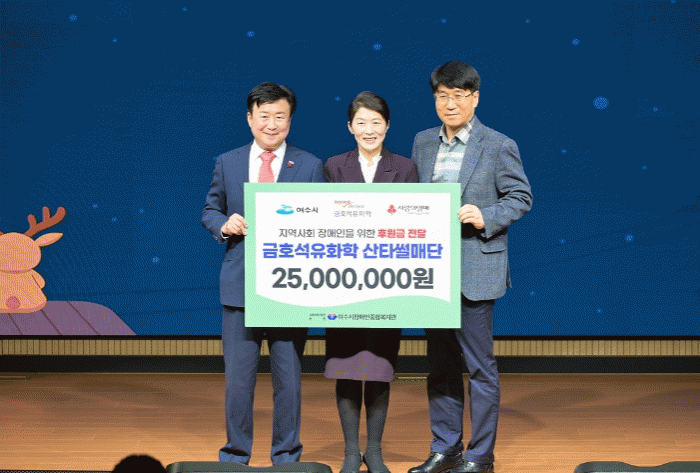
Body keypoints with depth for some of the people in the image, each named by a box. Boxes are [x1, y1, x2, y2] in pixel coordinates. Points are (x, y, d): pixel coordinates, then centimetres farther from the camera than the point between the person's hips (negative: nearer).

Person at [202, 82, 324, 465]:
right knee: (237, 379, 4)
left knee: (288, 379, 6)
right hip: (240, 287, 1)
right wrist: (224, 225, -5)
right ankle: (234, 457, 18)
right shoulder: (227, 163, 9)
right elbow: (210, 211, 16)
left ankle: (286, 458, 19)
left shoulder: (310, 166, 5)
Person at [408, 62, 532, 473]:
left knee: (480, 365, -1)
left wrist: (486, 218, -17)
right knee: (440, 363, 12)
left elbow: (521, 197, -2)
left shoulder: (499, 146, -4)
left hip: (475, 269, -5)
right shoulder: (423, 142, 12)